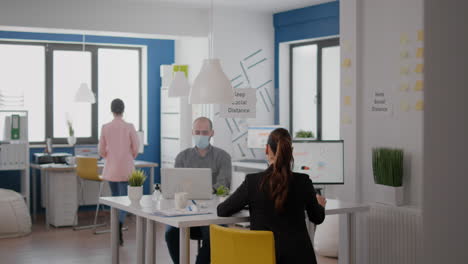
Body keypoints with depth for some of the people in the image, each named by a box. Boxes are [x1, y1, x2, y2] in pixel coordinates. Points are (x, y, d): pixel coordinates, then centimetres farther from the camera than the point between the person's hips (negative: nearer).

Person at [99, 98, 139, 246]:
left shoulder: (105, 128, -2)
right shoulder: (129, 127, -7)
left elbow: (101, 151, 3)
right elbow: (135, 150, -1)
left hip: (111, 169, 2)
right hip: (126, 168, -2)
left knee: (115, 198, 15)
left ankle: (117, 230, 21)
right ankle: (119, 224, -26)